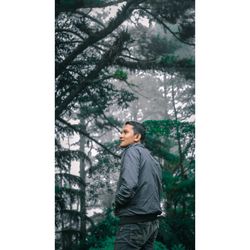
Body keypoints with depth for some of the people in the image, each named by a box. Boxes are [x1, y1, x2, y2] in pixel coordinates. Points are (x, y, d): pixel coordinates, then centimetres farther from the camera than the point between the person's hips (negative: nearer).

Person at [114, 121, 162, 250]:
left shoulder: (133, 151, -8)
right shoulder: (153, 159, 18)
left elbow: (129, 185, -22)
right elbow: (158, 190, 20)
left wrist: (117, 203, -7)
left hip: (134, 223, -9)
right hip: (153, 222, 9)